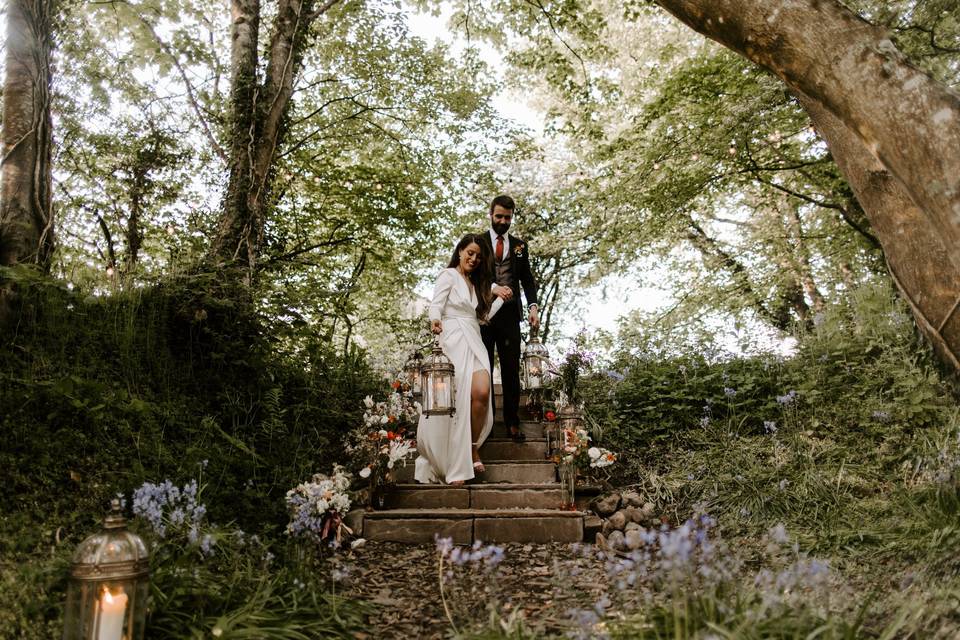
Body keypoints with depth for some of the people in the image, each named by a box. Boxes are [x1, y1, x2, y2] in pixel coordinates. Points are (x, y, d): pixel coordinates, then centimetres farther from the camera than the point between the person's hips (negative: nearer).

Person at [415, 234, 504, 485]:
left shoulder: (475, 284, 27)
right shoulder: (448, 275, 6)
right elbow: (436, 304, -8)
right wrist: (435, 321, -28)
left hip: (474, 342, 6)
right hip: (453, 341, -6)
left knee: (481, 392, -20)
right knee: (458, 399, -13)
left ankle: (473, 447, -4)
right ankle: (456, 469, -9)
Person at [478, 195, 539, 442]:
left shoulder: (519, 245, 15)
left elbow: (527, 279, 12)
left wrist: (532, 306, -4)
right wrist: (493, 288, -22)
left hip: (510, 313, 2)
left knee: (511, 369, 0)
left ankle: (512, 422, 4)